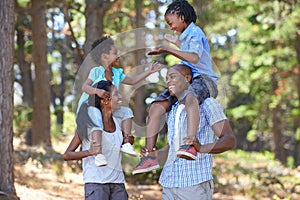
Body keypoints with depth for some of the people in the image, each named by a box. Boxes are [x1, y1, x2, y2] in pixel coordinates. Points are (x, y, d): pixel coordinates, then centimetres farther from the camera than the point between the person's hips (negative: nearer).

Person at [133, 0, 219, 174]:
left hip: (203, 79, -10)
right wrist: (177, 43, 53)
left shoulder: (195, 32, -5)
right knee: (156, 107, -10)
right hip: (185, 81, 10)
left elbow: (194, 58, -25)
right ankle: (150, 154, -16)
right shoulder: (186, 35, 24)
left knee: (190, 96, -44)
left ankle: (190, 145, -63)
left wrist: (168, 49, -25)